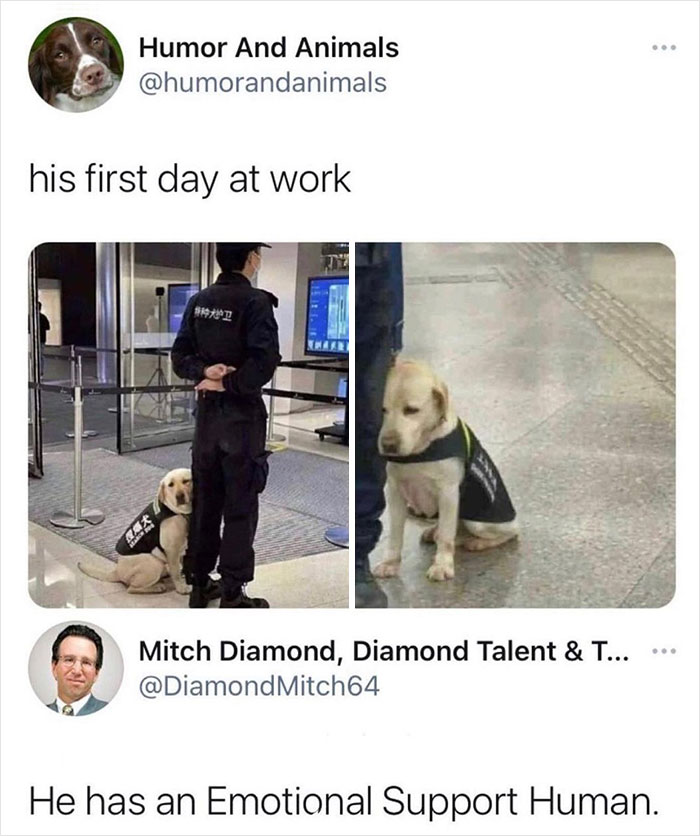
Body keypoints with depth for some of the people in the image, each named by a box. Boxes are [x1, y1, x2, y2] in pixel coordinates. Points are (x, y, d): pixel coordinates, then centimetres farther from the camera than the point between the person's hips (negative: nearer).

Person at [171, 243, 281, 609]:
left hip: (207, 414, 6)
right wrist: (227, 384, -14)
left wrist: (204, 372, -11)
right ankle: (232, 595, 10)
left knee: (204, 502, 15)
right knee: (240, 507, 3)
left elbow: (180, 356, 4)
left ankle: (198, 584, 25)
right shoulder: (256, 302, -14)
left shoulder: (198, 300, 6)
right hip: (242, 417, -6)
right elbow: (265, 361, -24)